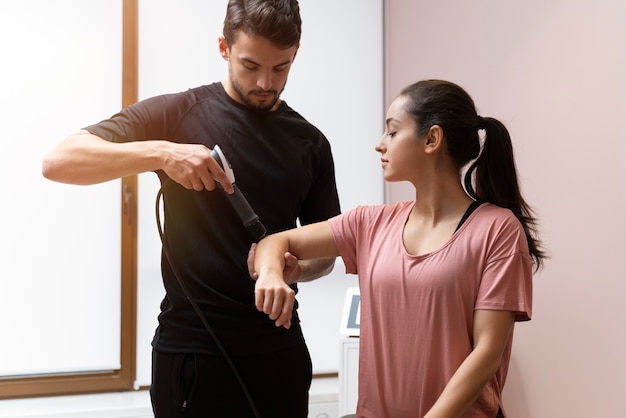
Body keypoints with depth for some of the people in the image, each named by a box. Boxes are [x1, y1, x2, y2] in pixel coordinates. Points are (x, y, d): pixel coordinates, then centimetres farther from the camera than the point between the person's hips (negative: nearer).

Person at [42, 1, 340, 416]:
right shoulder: (178, 114, -5)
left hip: (279, 349, 3)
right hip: (191, 349, -3)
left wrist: (296, 267, -11)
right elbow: (58, 160, -13)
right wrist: (161, 152, -26)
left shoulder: (310, 143, 5)